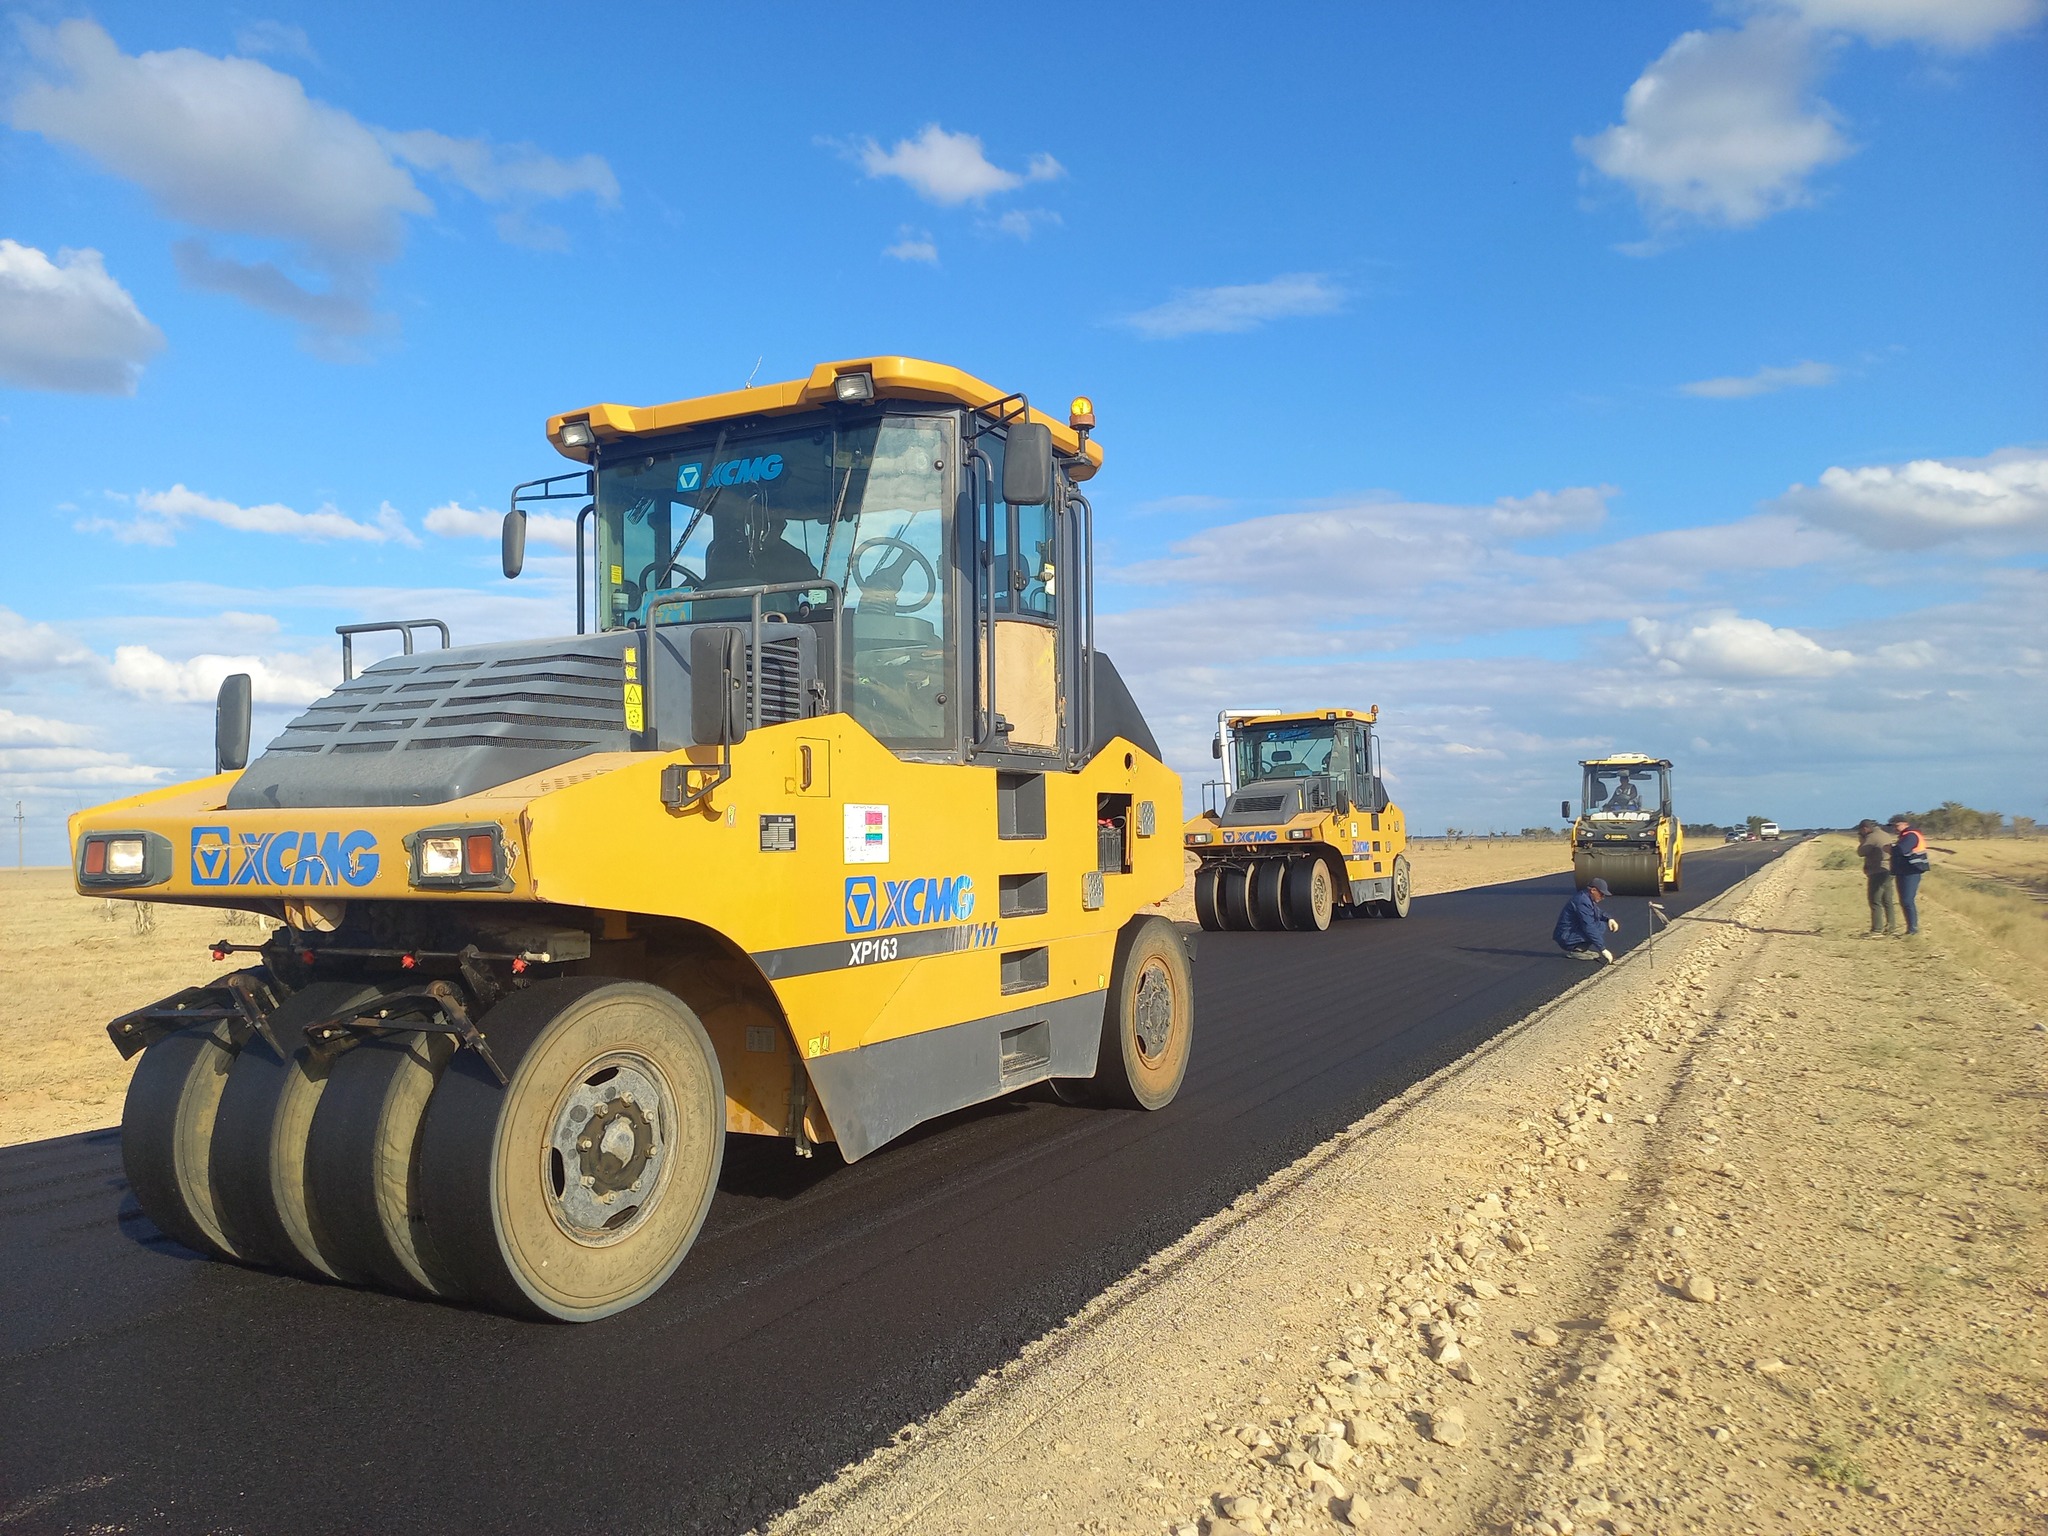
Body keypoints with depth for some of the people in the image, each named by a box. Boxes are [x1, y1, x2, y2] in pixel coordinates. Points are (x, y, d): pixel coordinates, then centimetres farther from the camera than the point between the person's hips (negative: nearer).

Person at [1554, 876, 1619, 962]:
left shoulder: (1586, 898, 8)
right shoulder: (1582, 901, -23)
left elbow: (1598, 913, 26)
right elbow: (1589, 928, -26)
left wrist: (1609, 919, 2)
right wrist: (1603, 949, -25)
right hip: (1567, 939, -10)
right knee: (1601, 926, -16)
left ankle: (1578, 948, 4)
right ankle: (1577, 951, -12)